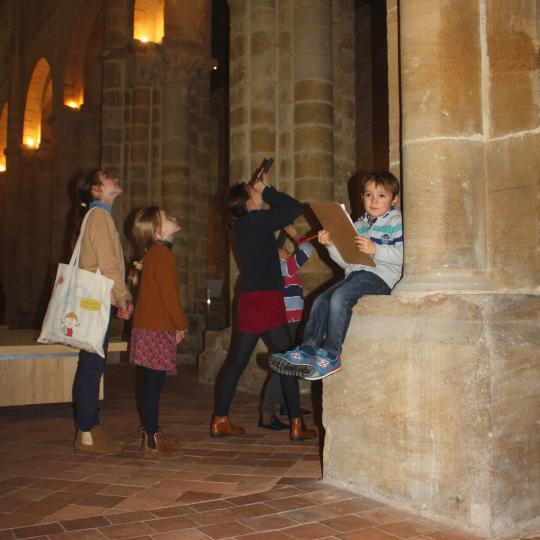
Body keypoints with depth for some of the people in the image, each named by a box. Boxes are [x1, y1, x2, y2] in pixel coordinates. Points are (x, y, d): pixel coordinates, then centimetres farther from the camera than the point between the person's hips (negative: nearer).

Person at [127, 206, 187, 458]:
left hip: (148, 326, 10)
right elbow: (169, 294, -17)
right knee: (154, 383, -4)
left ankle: (152, 432, 26)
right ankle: (152, 440, 3)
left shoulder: (151, 254, 15)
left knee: (152, 382, 15)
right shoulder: (163, 254, -16)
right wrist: (181, 324, -7)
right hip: (158, 329, -10)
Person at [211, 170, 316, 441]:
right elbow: (295, 208, -8)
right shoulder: (259, 221, -8)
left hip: (248, 298, 8)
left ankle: (220, 420, 14)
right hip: (267, 298, -8)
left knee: (236, 361, 10)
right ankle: (296, 425, 2)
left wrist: (262, 191, 22)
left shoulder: (242, 225, 14)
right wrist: (266, 190, 0)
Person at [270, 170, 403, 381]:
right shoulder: (359, 225, 24)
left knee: (339, 297, -28)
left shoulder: (396, 222, 1)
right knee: (320, 301, -9)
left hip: (380, 275, -8)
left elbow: (403, 255, -13)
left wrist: (375, 249, -21)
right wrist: (331, 245, 5)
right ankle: (307, 351, -11)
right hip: (355, 273, 8)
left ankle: (331, 356, -23)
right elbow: (347, 260, 21)